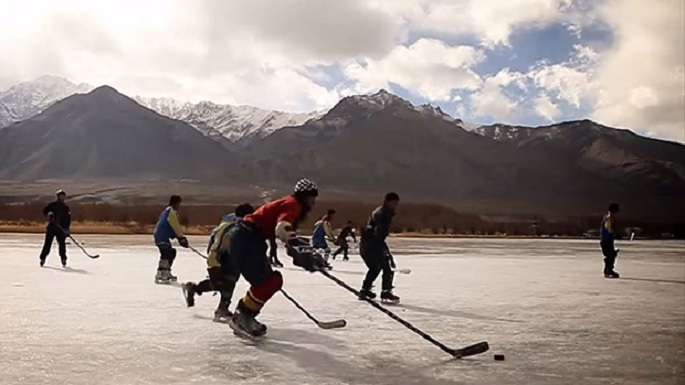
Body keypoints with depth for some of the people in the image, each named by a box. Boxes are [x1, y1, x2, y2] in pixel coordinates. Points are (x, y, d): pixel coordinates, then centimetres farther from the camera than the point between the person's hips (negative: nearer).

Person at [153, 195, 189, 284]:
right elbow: (176, 226, -14)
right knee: (166, 254, -18)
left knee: (171, 253, 17)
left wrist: (180, 237, 18)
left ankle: (166, 273, 25)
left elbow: (175, 226, 23)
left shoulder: (168, 211, 21)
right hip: (162, 237, -11)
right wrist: (181, 237, -8)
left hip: (161, 236, 11)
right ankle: (159, 276, -22)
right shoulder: (171, 212, -13)